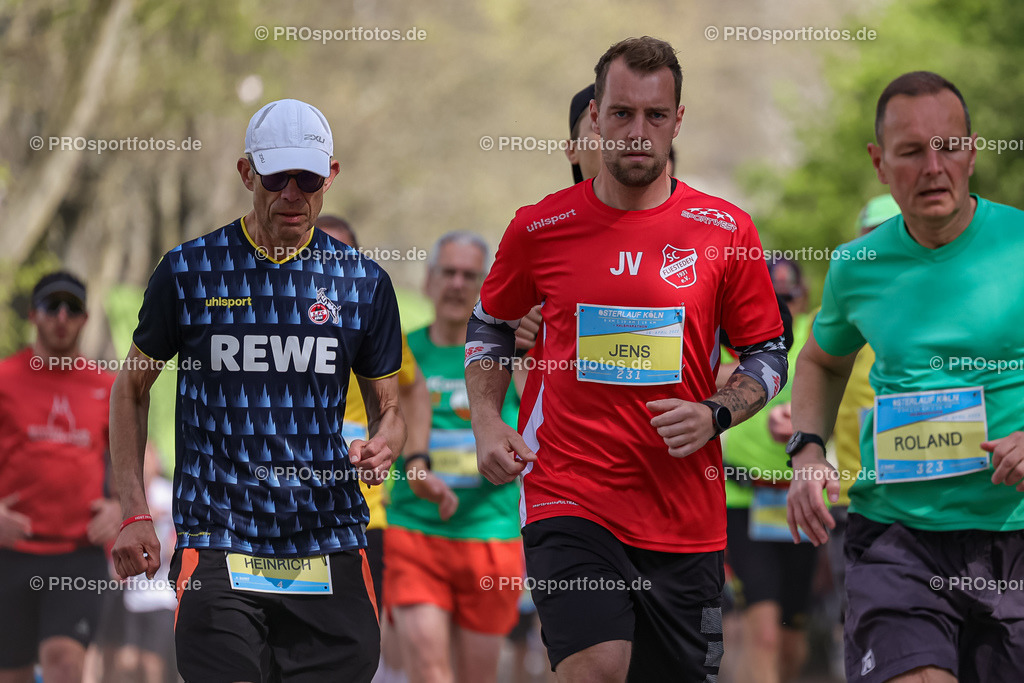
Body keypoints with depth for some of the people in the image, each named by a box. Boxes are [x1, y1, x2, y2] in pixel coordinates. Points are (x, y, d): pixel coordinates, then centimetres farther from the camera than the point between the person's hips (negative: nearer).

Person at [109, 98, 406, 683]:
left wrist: (383, 445, -9)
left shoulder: (365, 282, 8)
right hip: (217, 542, -2)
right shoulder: (189, 271, 3)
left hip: (330, 548, 2)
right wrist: (135, 514, 3)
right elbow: (132, 388, 12)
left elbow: (388, 406, 17)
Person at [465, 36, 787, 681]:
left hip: (686, 511, 2)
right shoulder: (540, 228, 2)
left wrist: (713, 415, -9)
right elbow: (490, 325, 18)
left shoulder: (725, 231, 2)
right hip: (568, 496, -2)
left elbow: (768, 356, 10)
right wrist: (487, 423, 3)